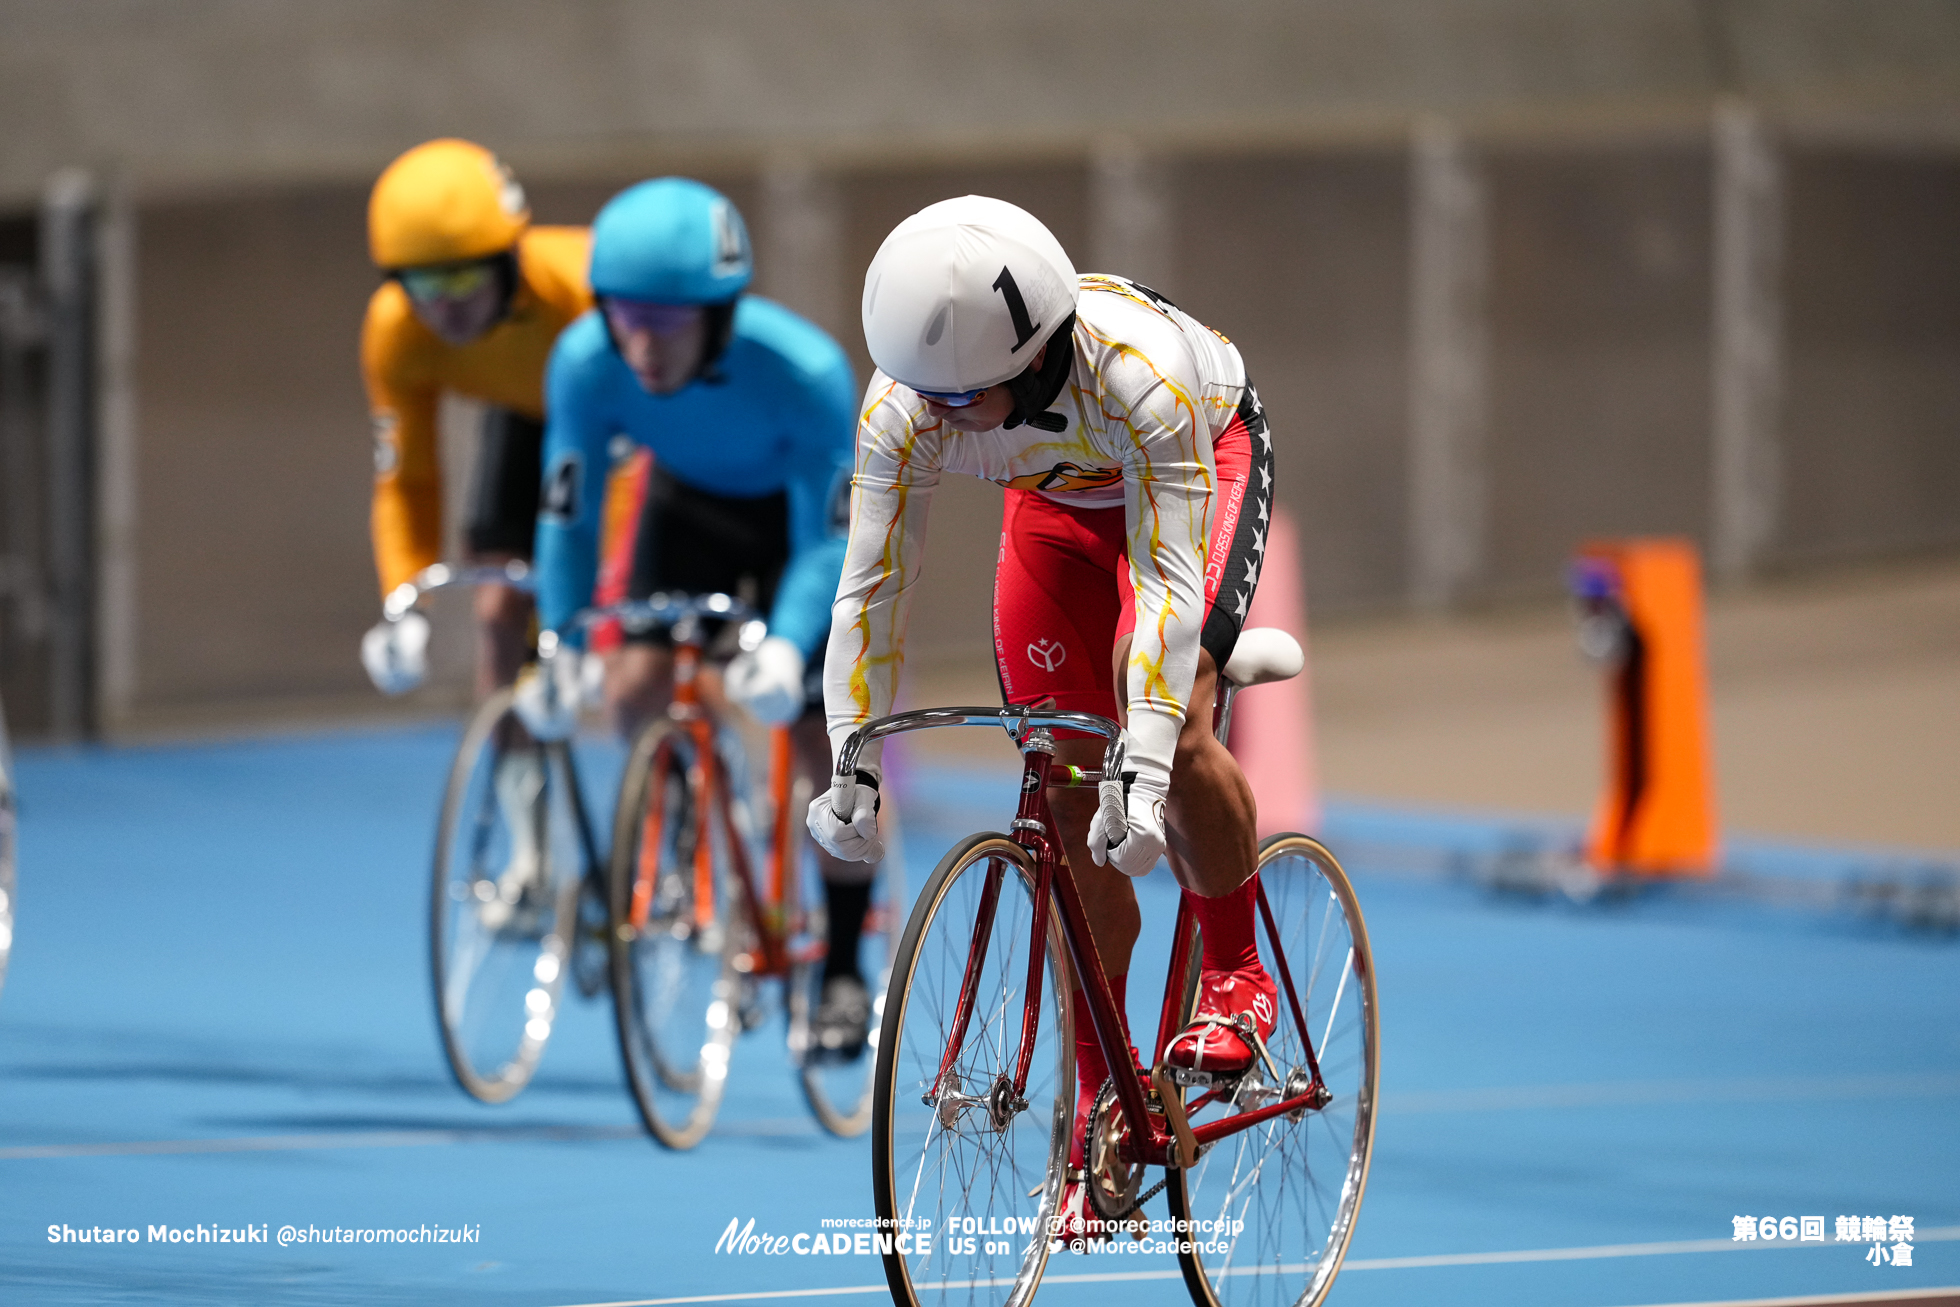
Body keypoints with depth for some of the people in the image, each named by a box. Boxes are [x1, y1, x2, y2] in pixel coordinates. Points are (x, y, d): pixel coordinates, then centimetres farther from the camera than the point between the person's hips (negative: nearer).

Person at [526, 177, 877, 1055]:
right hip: (691, 500, 3)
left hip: (803, 513, -3)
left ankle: (843, 971, 7)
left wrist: (786, 649, -48)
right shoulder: (586, 362, -33)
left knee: (818, 739, -10)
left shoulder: (803, 373, -41)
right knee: (634, 691, -15)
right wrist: (560, 647, -29)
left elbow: (826, 544, -33)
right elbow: (567, 516, -20)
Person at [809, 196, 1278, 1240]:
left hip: (1205, 464, -4)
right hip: (1058, 495, 4)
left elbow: (1168, 579, -43)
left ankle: (1234, 976, -3)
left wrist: (1146, 765, -51)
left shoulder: (1137, 374, -42)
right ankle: (1102, 1098, 7)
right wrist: (852, 766, -32)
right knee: (1066, 789, -4)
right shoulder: (904, 406, -31)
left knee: (1175, 725, -28)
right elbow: (870, 585, -24)